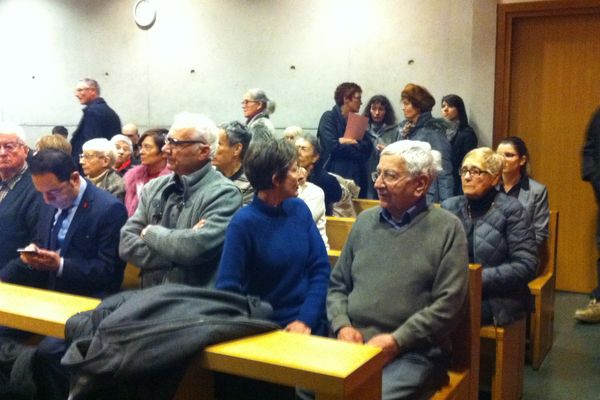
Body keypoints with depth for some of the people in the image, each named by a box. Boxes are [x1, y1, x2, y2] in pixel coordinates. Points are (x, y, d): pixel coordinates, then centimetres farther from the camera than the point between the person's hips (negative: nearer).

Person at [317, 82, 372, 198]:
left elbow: (367, 149, 4)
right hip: (335, 175, -6)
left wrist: (348, 141, -10)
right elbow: (332, 146, -15)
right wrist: (357, 145, -4)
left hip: (357, 176, 6)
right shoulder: (329, 117, -2)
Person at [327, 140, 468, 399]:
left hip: (413, 351, -3)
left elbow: (448, 304, -7)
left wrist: (396, 341, -13)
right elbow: (337, 285, 17)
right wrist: (342, 326, -1)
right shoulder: (364, 221, 14)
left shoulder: (447, 228, 0)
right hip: (353, 343, 4)